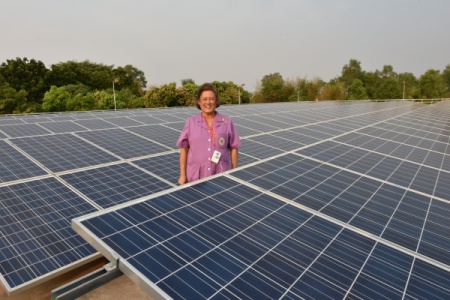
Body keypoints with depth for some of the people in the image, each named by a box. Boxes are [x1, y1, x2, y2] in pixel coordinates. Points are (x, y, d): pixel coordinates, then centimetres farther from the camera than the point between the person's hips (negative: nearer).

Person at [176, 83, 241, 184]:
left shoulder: (227, 122, 1)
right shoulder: (191, 122, 2)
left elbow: (233, 149, 4)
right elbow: (184, 149, 3)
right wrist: (182, 175, 1)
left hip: (221, 177, 0)